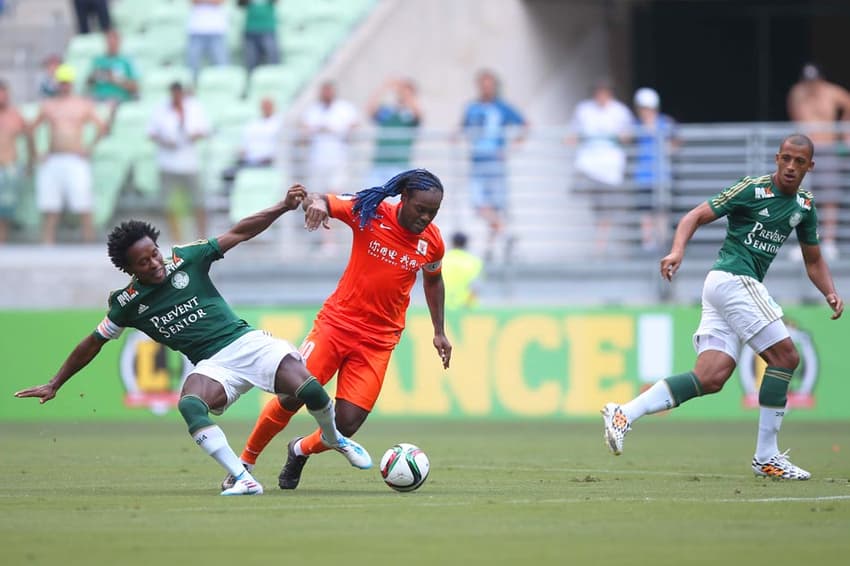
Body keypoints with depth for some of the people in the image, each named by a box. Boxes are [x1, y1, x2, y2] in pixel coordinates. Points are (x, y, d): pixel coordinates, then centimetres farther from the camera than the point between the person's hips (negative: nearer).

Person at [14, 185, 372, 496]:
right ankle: (244, 479, -38)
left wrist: (283, 207, -8)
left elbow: (238, 233, 1)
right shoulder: (128, 303, 1)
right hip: (212, 365, 0)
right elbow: (93, 344, 13)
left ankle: (333, 438, 14)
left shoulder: (186, 260, -2)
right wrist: (54, 385, 16)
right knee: (189, 404, -35)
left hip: (247, 342, 0)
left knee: (309, 389, -21)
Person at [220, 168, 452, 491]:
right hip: (338, 321, -2)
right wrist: (316, 202, -31)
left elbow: (433, 280, 19)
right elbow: (318, 200, -6)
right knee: (292, 398, -9)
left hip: (379, 340, 2)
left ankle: (300, 452, 24)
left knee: (347, 424, -9)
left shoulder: (432, 241, -1)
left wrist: (439, 332, 17)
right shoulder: (370, 212, -10)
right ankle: (245, 463, 13)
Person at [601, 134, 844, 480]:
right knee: (785, 356, -11)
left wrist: (830, 293, 5)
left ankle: (624, 415, -8)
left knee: (711, 378, -5)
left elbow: (813, 261, 23)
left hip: (741, 285, 8)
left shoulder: (804, 207, 15)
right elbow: (696, 217, -7)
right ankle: (766, 457, -8)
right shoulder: (753, 189, -7)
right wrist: (677, 251, -24)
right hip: (734, 279, -8)